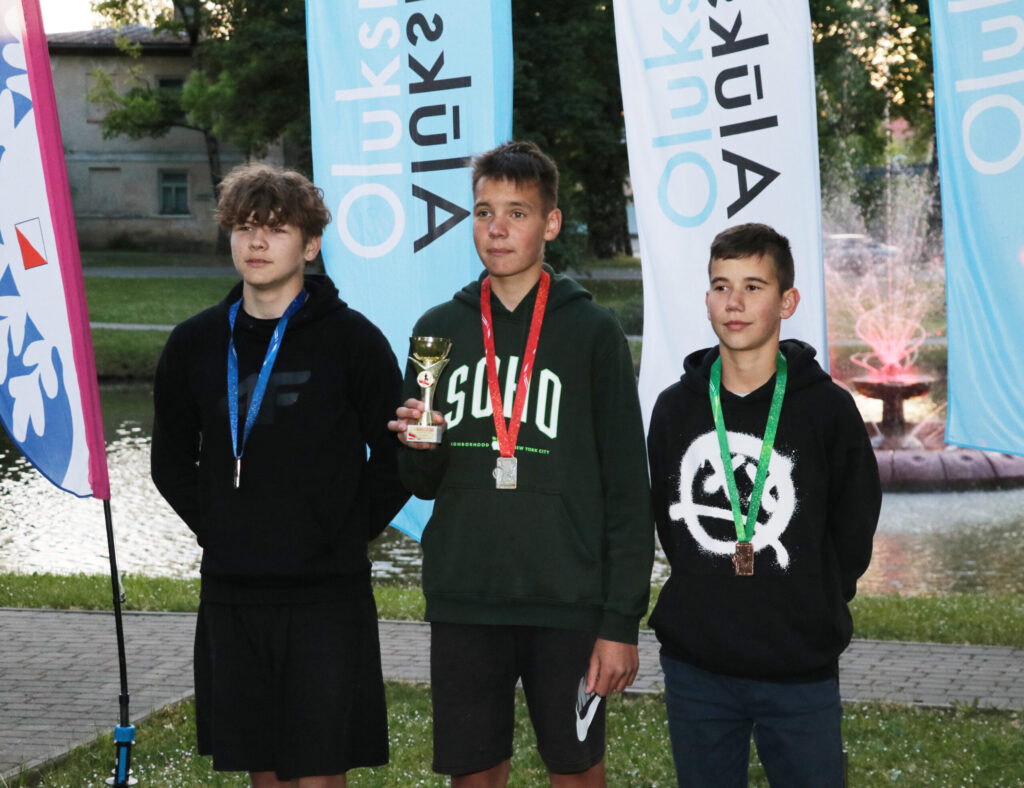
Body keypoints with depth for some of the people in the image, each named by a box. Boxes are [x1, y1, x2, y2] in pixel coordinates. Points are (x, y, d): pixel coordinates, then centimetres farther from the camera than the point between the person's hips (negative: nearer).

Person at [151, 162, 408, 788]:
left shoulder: (352, 339, -4)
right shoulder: (196, 343, 7)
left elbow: (396, 457, 0)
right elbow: (171, 460, 18)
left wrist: (350, 532, -3)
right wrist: (213, 525, 9)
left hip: (328, 595, -4)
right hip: (230, 595, 4)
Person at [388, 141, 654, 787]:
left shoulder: (592, 331, -1)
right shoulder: (439, 330, 9)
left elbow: (627, 487, -3)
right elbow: (423, 483, 14)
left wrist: (622, 620, -9)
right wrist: (417, 449, -10)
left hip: (566, 602, -3)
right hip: (463, 602, 3)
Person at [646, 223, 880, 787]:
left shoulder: (828, 409, -4)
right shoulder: (676, 407, 3)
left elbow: (853, 533, 3)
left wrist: (812, 613, 4)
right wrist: (711, 604, 8)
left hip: (800, 675, -2)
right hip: (695, 668, 2)